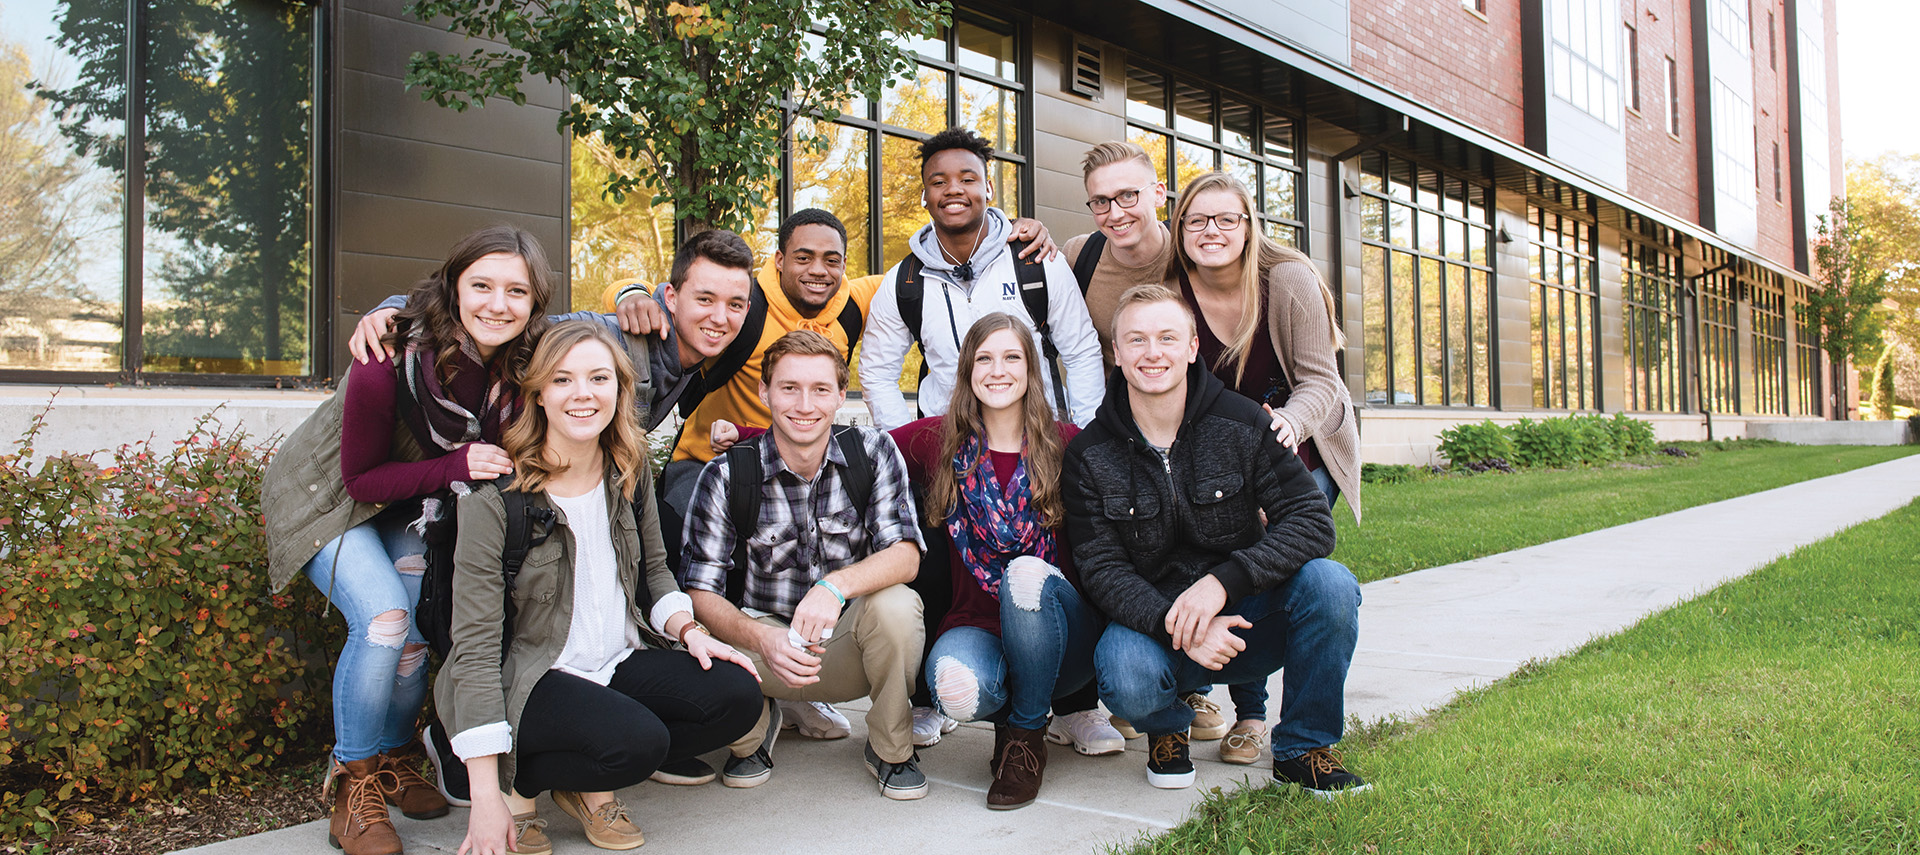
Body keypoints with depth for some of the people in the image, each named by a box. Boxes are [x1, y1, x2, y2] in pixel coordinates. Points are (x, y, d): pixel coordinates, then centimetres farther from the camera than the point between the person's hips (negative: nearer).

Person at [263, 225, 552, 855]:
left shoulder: (521, 367, -19)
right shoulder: (395, 355, -34)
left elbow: (502, 459, -1)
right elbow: (363, 478, -24)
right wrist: (457, 466, -37)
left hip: (410, 507, 5)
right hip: (331, 498, -5)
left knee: (418, 630, -10)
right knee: (383, 619, -24)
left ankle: (393, 758, 18)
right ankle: (355, 784, -5)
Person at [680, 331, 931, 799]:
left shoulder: (873, 452, -8)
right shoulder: (725, 475, -10)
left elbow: (905, 554, -18)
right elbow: (701, 593, -13)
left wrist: (836, 585, -38)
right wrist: (762, 640, -34)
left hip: (852, 645, 0)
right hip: (767, 641, 0)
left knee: (896, 604, -32)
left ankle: (891, 750, -3)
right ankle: (754, 732, 8)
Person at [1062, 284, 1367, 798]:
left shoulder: (1243, 424, -6)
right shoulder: (1089, 456, -5)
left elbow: (1312, 520, -13)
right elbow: (1101, 568, -10)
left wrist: (1223, 580, -27)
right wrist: (1175, 626, -29)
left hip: (1245, 618, 1)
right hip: (1151, 621, -1)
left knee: (1329, 583, -27)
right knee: (1126, 677, -34)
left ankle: (1304, 747, -3)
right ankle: (1167, 729, 7)